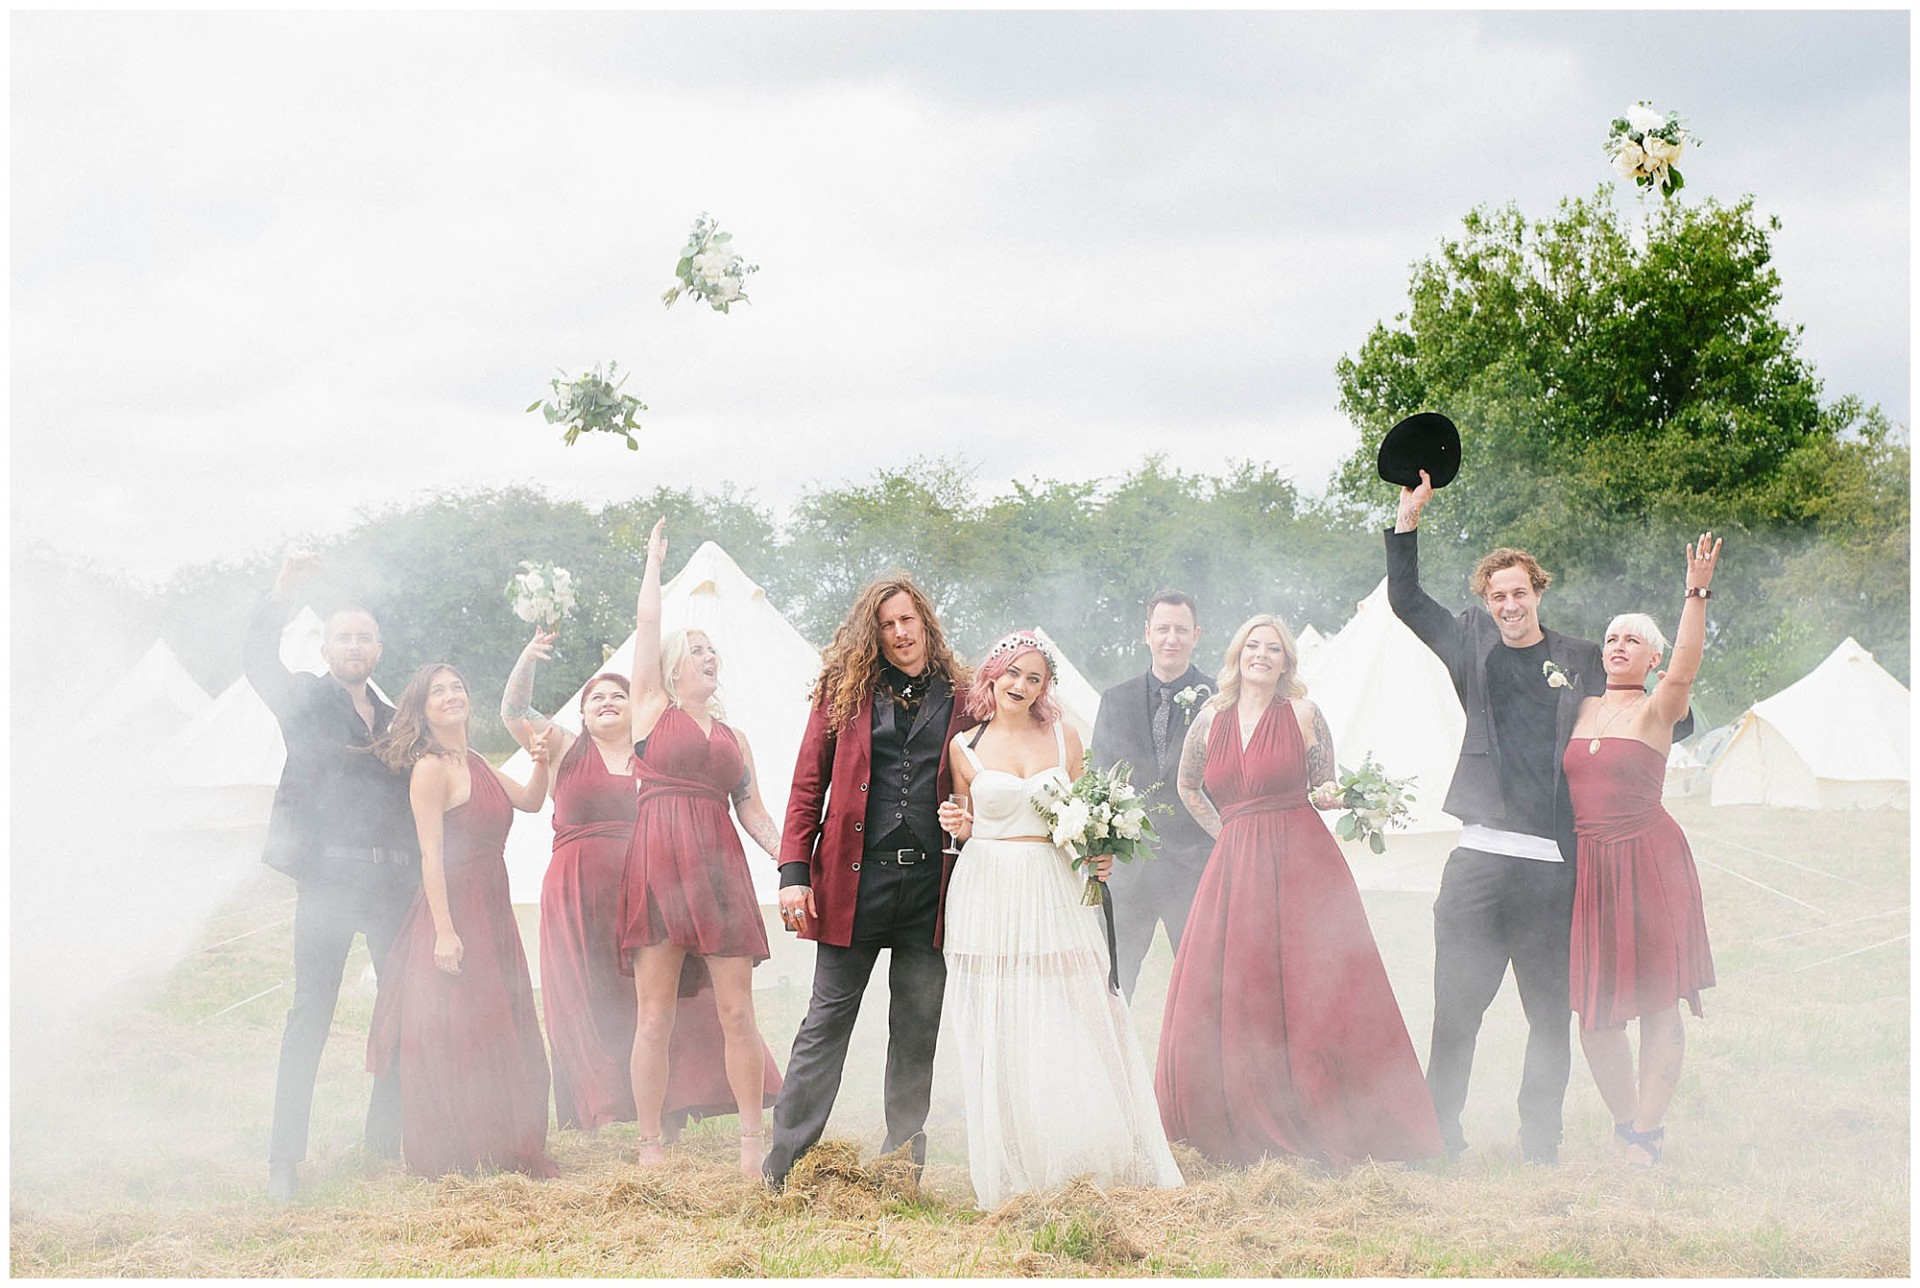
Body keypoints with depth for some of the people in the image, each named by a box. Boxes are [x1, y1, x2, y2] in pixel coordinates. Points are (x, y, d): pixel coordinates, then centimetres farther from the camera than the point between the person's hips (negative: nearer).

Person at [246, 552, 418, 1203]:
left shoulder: (391, 720, 19)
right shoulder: (305, 702, 4)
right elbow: (259, 662, -14)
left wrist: (420, 877, 14)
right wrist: (282, 591, -24)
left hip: (393, 879, 6)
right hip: (329, 874, -5)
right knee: (311, 1010, -8)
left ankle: (390, 1134, 18)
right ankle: (285, 1156, -9)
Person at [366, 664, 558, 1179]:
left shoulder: (474, 763, 12)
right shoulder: (431, 768, -13)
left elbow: (529, 801, 20)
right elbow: (432, 854, -17)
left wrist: (540, 765, -1)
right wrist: (445, 931, -22)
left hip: (493, 913, 9)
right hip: (452, 909, -9)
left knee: (502, 1035, 12)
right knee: (454, 1036, -4)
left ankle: (509, 1150, 20)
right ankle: (450, 1157, 3)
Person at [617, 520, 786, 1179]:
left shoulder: (734, 738, 22)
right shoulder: (652, 708, 12)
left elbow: (753, 813, 17)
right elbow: (646, 621, 9)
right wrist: (655, 557, 20)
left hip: (720, 869, 3)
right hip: (657, 860, -3)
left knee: (737, 1011, 0)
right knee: (654, 1014, -3)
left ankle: (753, 1139, 6)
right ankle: (650, 1146, 2)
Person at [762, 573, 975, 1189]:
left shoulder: (959, 698, 9)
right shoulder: (846, 689, 6)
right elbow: (808, 785, 5)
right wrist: (794, 871, -4)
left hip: (931, 886, 2)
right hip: (854, 883, -2)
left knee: (918, 1033, 8)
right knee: (826, 1023, -1)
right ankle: (783, 1170, 3)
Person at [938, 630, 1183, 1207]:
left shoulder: (1063, 740, 8)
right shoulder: (966, 747, 5)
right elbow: (964, 824, 14)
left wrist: (1099, 855, -4)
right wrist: (957, 826, -7)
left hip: (1056, 894, 1)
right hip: (991, 894, -1)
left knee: (1074, 1025, -2)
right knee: (1000, 1032, -1)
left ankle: (1090, 1159, 8)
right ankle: (1014, 1171, 6)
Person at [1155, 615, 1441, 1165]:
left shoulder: (1302, 714, 2)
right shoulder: (1210, 720, 10)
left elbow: (1324, 787, 11)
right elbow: (1187, 788, 26)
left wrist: (1330, 796, -9)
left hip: (1302, 865, -3)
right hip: (1234, 868, 3)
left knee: (1315, 997, -7)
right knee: (1227, 1008, 0)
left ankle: (1327, 1136, -2)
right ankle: (1248, 1138, 11)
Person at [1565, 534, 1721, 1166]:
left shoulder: (1655, 711, -1)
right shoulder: (1579, 710, 14)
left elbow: (1684, 671, -21)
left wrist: (1697, 594, -31)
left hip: (1647, 859, -4)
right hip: (1586, 867, 4)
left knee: (1657, 1002, -2)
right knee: (1593, 1010, 4)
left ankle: (1647, 1133, 5)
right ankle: (1626, 1123, 20)